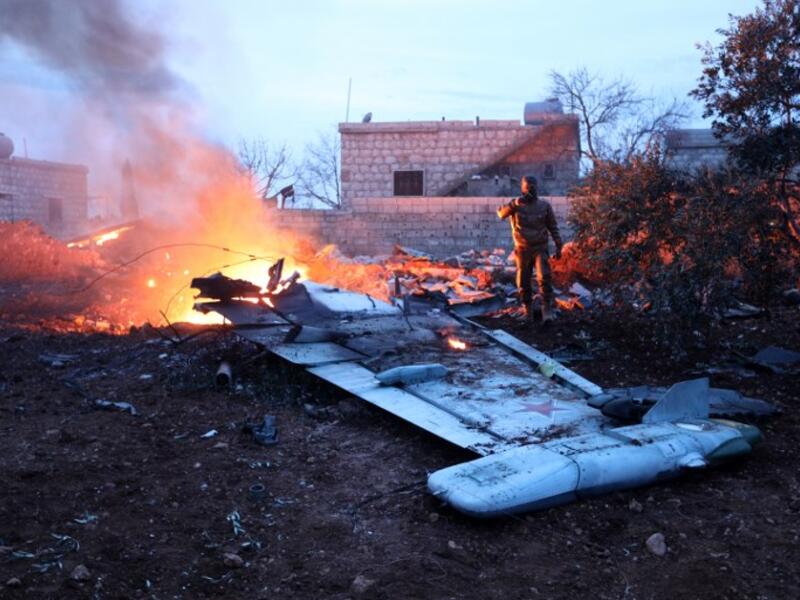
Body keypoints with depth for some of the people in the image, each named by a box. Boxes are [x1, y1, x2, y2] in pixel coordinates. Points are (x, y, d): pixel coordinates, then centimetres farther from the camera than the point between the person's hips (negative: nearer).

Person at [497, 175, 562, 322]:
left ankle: (547, 310, -14)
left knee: (544, 278, -18)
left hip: (540, 249, 0)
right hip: (523, 250, 1)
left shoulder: (544, 206, 2)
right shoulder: (516, 204, -1)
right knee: (523, 282, 6)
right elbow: (501, 213, -19)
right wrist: (514, 204, -35)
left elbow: (553, 227, 9)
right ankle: (527, 310, 21)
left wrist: (558, 247, 4)